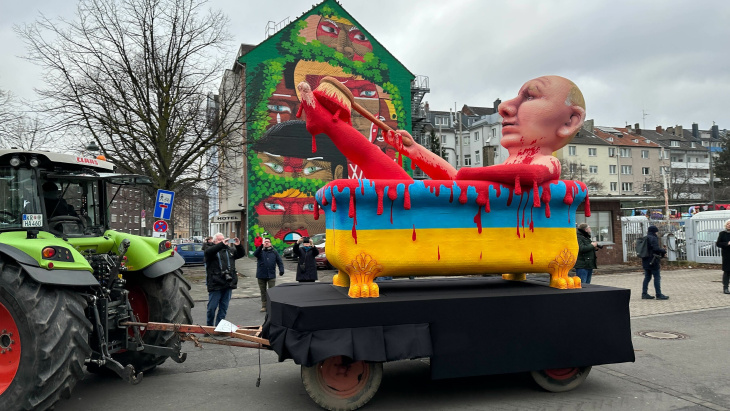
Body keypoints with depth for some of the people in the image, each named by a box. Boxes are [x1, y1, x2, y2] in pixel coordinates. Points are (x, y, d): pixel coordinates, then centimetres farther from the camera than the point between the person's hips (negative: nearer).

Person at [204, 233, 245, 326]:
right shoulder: (211, 249, 0)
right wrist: (222, 244, -31)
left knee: (224, 308, 10)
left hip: (228, 284, 5)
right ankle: (209, 326, 19)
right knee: (212, 307, 2)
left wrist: (239, 245, -4)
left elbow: (241, 254, 17)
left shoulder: (229, 250, 15)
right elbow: (208, 252, -23)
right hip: (215, 285, -5)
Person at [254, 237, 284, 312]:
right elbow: (255, 254, -19)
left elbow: (279, 261, 4)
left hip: (271, 275, -1)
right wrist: (261, 246, -30)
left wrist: (281, 270, -8)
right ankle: (264, 306, 18)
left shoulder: (274, 251, 5)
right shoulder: (260, 250, 4)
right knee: (263, 292, 9)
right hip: (261, 276, 1)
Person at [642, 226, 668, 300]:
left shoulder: (645, 238, 14)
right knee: (657, 277, -2)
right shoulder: (653, 238, -13)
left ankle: (644, 293, 14)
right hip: (652, 261, -9)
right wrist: (664, 251, -5)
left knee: (647, 277, 13)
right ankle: (659, 294, 0)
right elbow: (656, 248, -23)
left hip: (645, 261, 9)